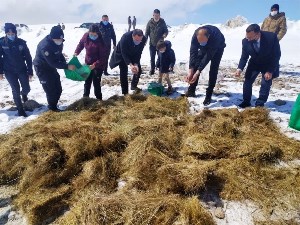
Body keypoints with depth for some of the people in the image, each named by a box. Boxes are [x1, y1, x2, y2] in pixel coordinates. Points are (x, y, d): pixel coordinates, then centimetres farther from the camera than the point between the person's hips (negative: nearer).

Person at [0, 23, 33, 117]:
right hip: (9, 71, -1)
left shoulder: (21, 42, -5)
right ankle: (20, 109, 12)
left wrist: (30, 71, -1)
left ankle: (23, 94, 43)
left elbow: (28, 57, 0)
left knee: (26, 89, 3)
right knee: (16, 90, -3)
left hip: (22, 69, 1)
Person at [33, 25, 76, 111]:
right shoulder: (45, 45, -33)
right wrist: (67, 66, -34)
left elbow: (59, 54, 7)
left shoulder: (59, 42, -8)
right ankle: (52, 107, 15)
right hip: (42, 68, -8)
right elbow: (53, 62, -32)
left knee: (58, 89, 10)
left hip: (51, 67, 8)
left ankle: (53, 105, 29)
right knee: (50, 89, -5)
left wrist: (65, 64, -8)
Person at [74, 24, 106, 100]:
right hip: (88, 62, 6)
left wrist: (95, 65, -34)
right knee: (87, 81, 16)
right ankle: (85, 97, 34)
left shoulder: (101, 41, -25)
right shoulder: (86, 36, -10)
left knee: (96, 82, -6)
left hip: (99, 64, -6)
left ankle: (98, 99, 9)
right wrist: (76, 52, -3)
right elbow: (81, 43, 11)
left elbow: (103, 57, -25)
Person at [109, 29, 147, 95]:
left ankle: (134, 86, 27)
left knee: (138, 70, 2)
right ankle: (125, 92, -3)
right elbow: (124, 53, -32)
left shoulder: (144, 39, -27)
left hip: (134, 55, 4)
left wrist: (136, 64, -29)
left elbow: (139, 53, -19)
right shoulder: (125, 37, -37)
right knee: (123, 73, -11)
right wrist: (130, 65, -41)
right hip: (122, 55, -4)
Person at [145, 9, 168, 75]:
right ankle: (152, 69, 23)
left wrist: (165, 35, -19)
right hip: (152, 43, 1)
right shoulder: (150, 22, -4)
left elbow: (166, 30, 3)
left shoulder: (162, 22, -4)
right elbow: (147, 32, 3)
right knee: (152, 57, 8)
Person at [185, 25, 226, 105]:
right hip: (204, 47, 4)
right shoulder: (195, 35, -34)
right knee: (196, 65, -6)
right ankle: (191, 90, 4)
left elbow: (208, 56, -42)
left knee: (213, 70, -13)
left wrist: (198, 72, -45)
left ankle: (208, 95, -6)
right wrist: (190, 71, -41)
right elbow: (193, 53, -34)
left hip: (218, 48, -3)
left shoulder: (216, 36, -44)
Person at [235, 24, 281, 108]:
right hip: (254, 63, 3)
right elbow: (244, 57, -11)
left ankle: (260, 103, 7)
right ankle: (246, 101, 11)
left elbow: (277, 55, -21)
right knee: (247, 81, -3)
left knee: (266, 83, -6)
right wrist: (240, 68, -28)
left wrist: (270, 71, -25)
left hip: (268, 64, -2)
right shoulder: (245, 41, -24)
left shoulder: (272, 37, -31)